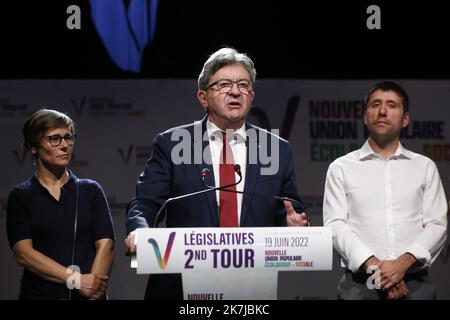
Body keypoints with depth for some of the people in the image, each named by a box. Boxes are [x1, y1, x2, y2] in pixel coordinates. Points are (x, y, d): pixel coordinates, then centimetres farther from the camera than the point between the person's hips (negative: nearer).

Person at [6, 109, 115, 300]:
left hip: (90, 294, 1)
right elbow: (23, 253, -5)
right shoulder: (21, 196, 5)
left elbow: (106, 245, 0)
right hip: (40, 294, -1)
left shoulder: (90, 190, 9)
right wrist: (76, 279, -14)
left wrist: (92, 292, -15)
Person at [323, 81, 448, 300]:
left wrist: (403, 262, -13)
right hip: (360, 282, -1)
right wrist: (373, 265, -15)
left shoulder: (425, 167, 12)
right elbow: (335, 225, -1)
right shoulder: (341, 168, 9)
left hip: (415, 283, 1)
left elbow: (436, 224, 3)